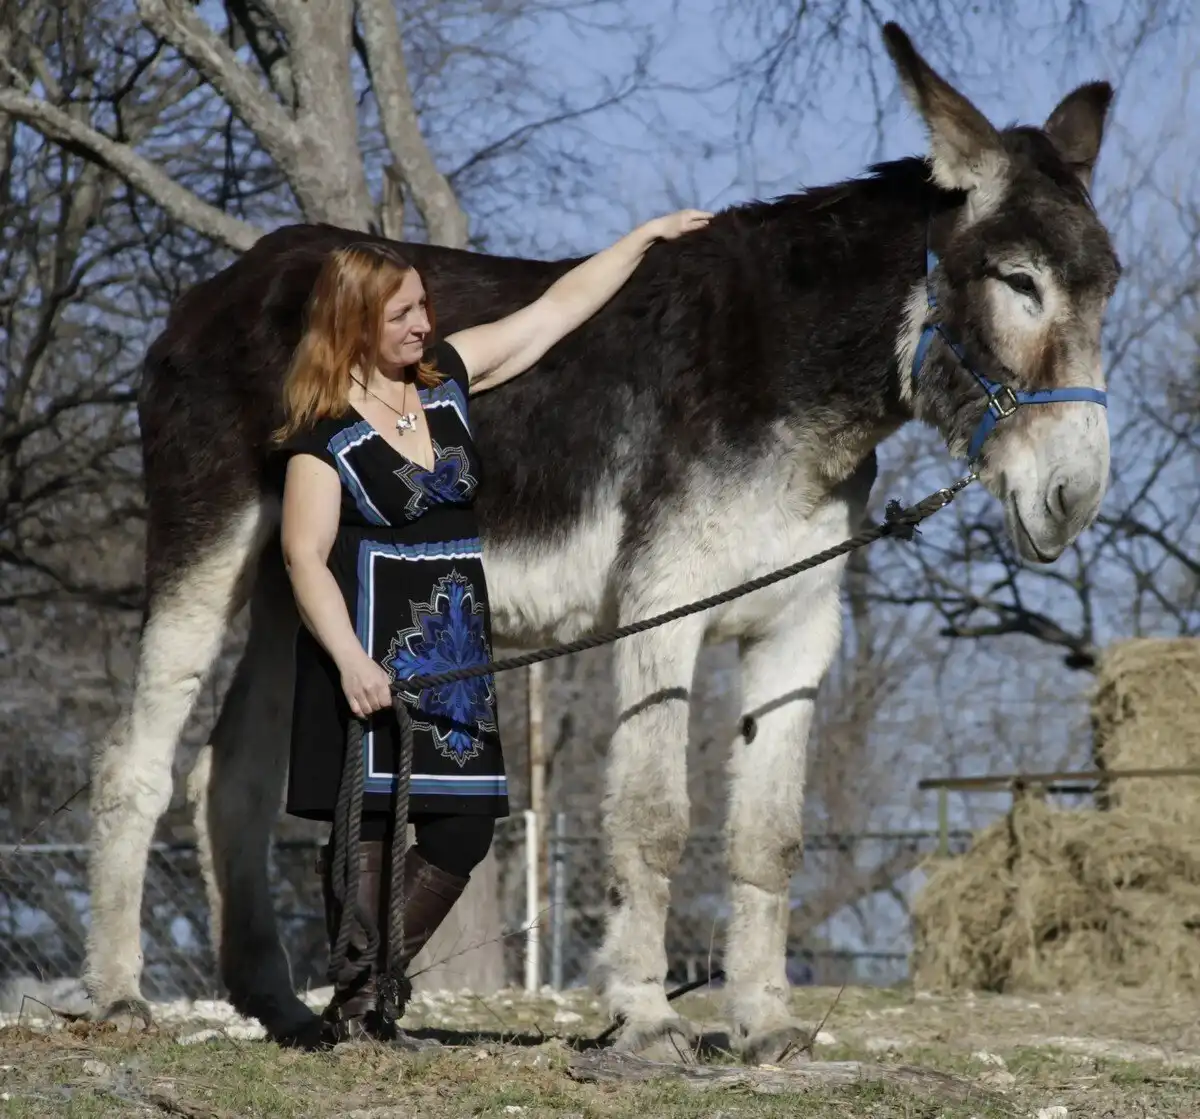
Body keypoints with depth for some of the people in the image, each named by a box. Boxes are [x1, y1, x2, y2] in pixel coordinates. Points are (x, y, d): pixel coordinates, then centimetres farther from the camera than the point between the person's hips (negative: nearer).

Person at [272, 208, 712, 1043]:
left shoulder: (446, 374, 5)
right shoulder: (325, 433, -11)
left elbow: (559, 307, 9)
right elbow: (305, 556, -16)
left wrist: (649, 234, 10)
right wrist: (351, 660, -26)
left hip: (456, 644, 6)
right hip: (374, 646, -6)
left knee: (466, 825, 3)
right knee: (370, 818, -6)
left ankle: (368, 995, 13)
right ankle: (354, 1006, 2)